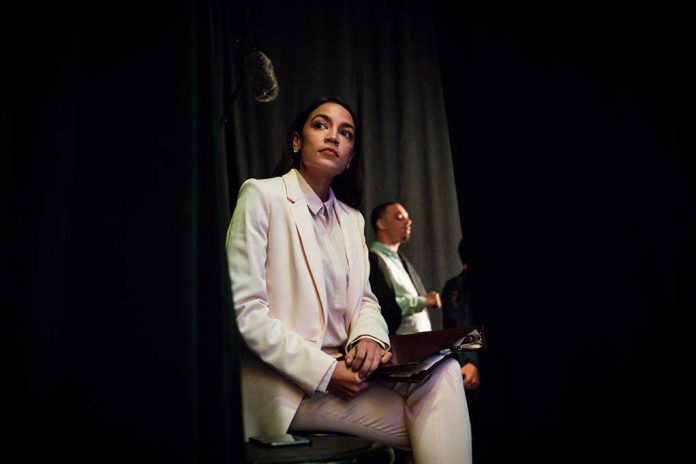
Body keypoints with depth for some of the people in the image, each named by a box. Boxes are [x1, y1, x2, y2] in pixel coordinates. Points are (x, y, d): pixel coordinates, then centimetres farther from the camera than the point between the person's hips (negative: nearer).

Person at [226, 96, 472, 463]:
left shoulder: (351, 219, 15)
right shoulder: (262, 195, -6)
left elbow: (364, 298, 13)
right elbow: (244, 309, -14)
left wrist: (368, 336, -12)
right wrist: (322, 371, -19)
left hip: (342, 367, 6)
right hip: (285, 381, -6)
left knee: (442, 372, -20)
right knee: (428, 424, -20)